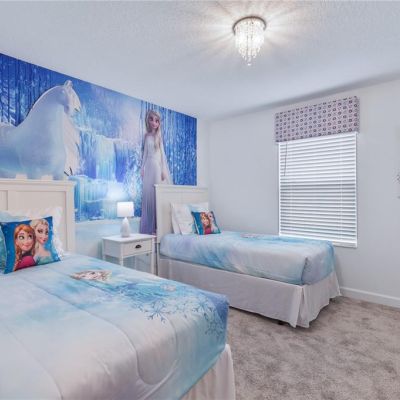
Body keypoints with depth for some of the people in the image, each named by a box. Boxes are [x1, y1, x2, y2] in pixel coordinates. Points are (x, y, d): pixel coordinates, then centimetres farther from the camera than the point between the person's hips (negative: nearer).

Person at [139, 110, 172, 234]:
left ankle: (158, 225, -2)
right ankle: (149, 226, 8)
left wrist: (163, 170, -9)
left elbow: (162, 153, -1)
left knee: (157, 194, -6)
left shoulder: (159, 136, 3)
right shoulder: (147, 136, 13)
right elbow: (145, 153, 14)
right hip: (149, 167, 3)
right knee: (148, 194, 2)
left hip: (157, 167, -3)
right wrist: (142, 168, 8)